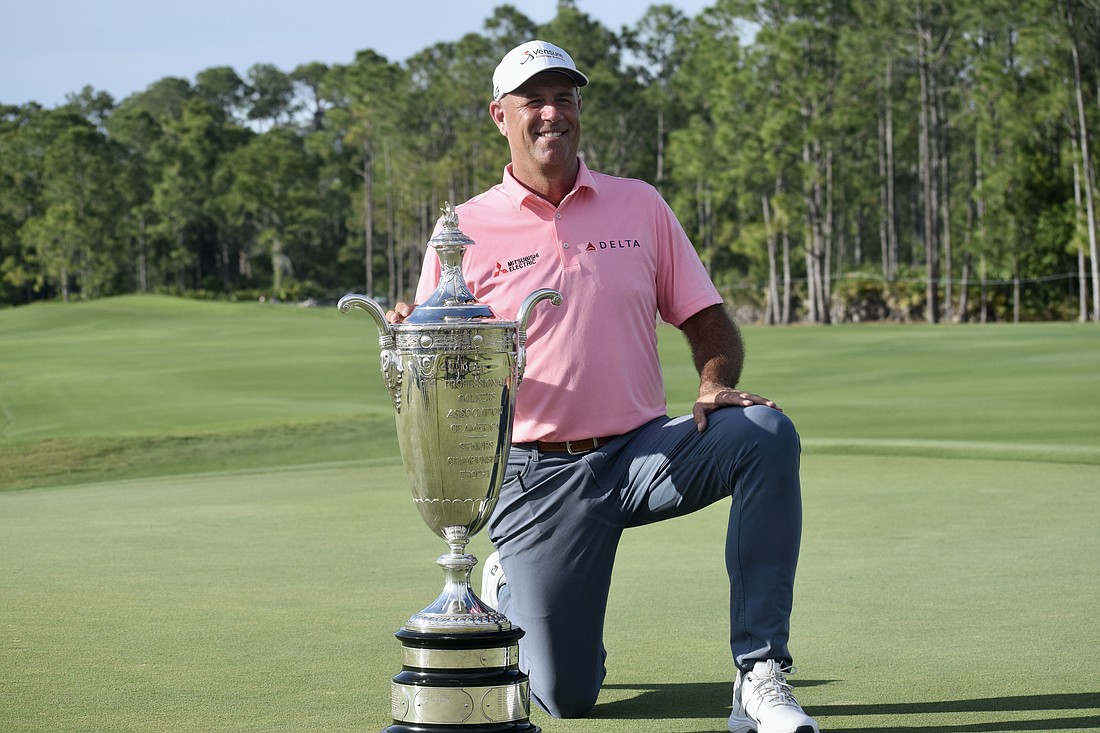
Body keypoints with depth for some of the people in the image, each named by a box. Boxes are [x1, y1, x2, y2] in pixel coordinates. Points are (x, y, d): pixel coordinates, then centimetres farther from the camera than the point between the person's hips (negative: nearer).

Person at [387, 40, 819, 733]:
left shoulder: (639, 205, 9)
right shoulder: (465, 231, 1)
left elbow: (708, 319, 9)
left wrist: (715, 388, -12)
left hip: (644, 450, 2)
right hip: (537, 475, -2)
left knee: (766, 434, -29)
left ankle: (760, 676, -25)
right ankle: (505, 591, 31)